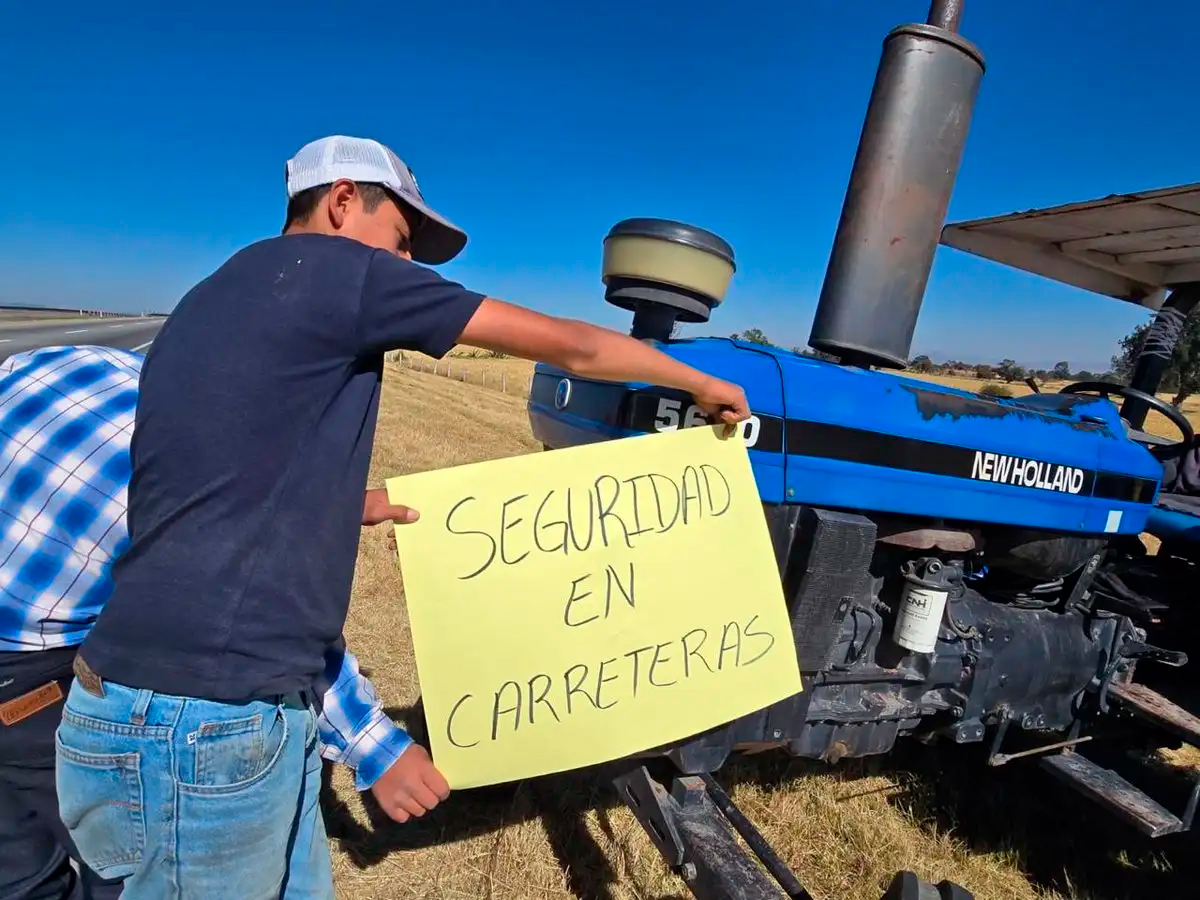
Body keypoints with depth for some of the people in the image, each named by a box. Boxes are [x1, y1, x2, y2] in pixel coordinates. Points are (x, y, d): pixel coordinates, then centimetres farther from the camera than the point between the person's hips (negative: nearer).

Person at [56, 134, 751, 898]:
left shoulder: (218, 297, 16)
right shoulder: (336, 266, -10)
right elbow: (569, 346, -5)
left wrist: (351, 504, 28)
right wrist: (701, 384, 9)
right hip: (201, 727, -9)